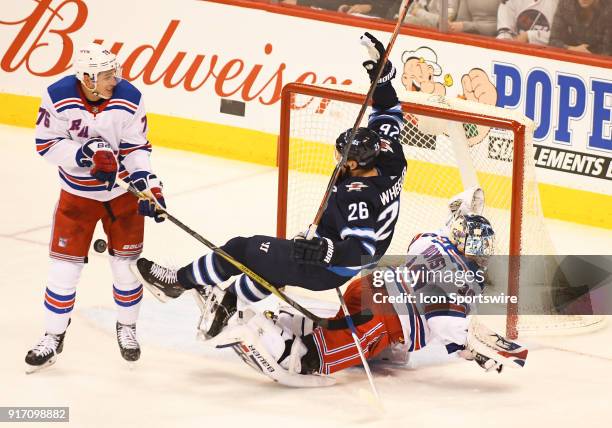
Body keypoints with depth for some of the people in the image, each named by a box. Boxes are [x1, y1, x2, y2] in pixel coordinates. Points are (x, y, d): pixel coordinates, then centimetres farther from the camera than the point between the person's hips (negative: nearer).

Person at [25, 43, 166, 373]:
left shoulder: (129, 99, -16)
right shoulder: (58, 97, -20)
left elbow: (136, 148, -9)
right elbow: (47, 145, -15)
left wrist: (149, 187, -20)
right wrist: (86, 154, -29)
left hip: (122, 190, 1)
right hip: (77, 193, -1)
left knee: (126, 262, 6)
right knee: (64, 265, 0)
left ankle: (127, 327, 30)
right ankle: (53, 337, 14)